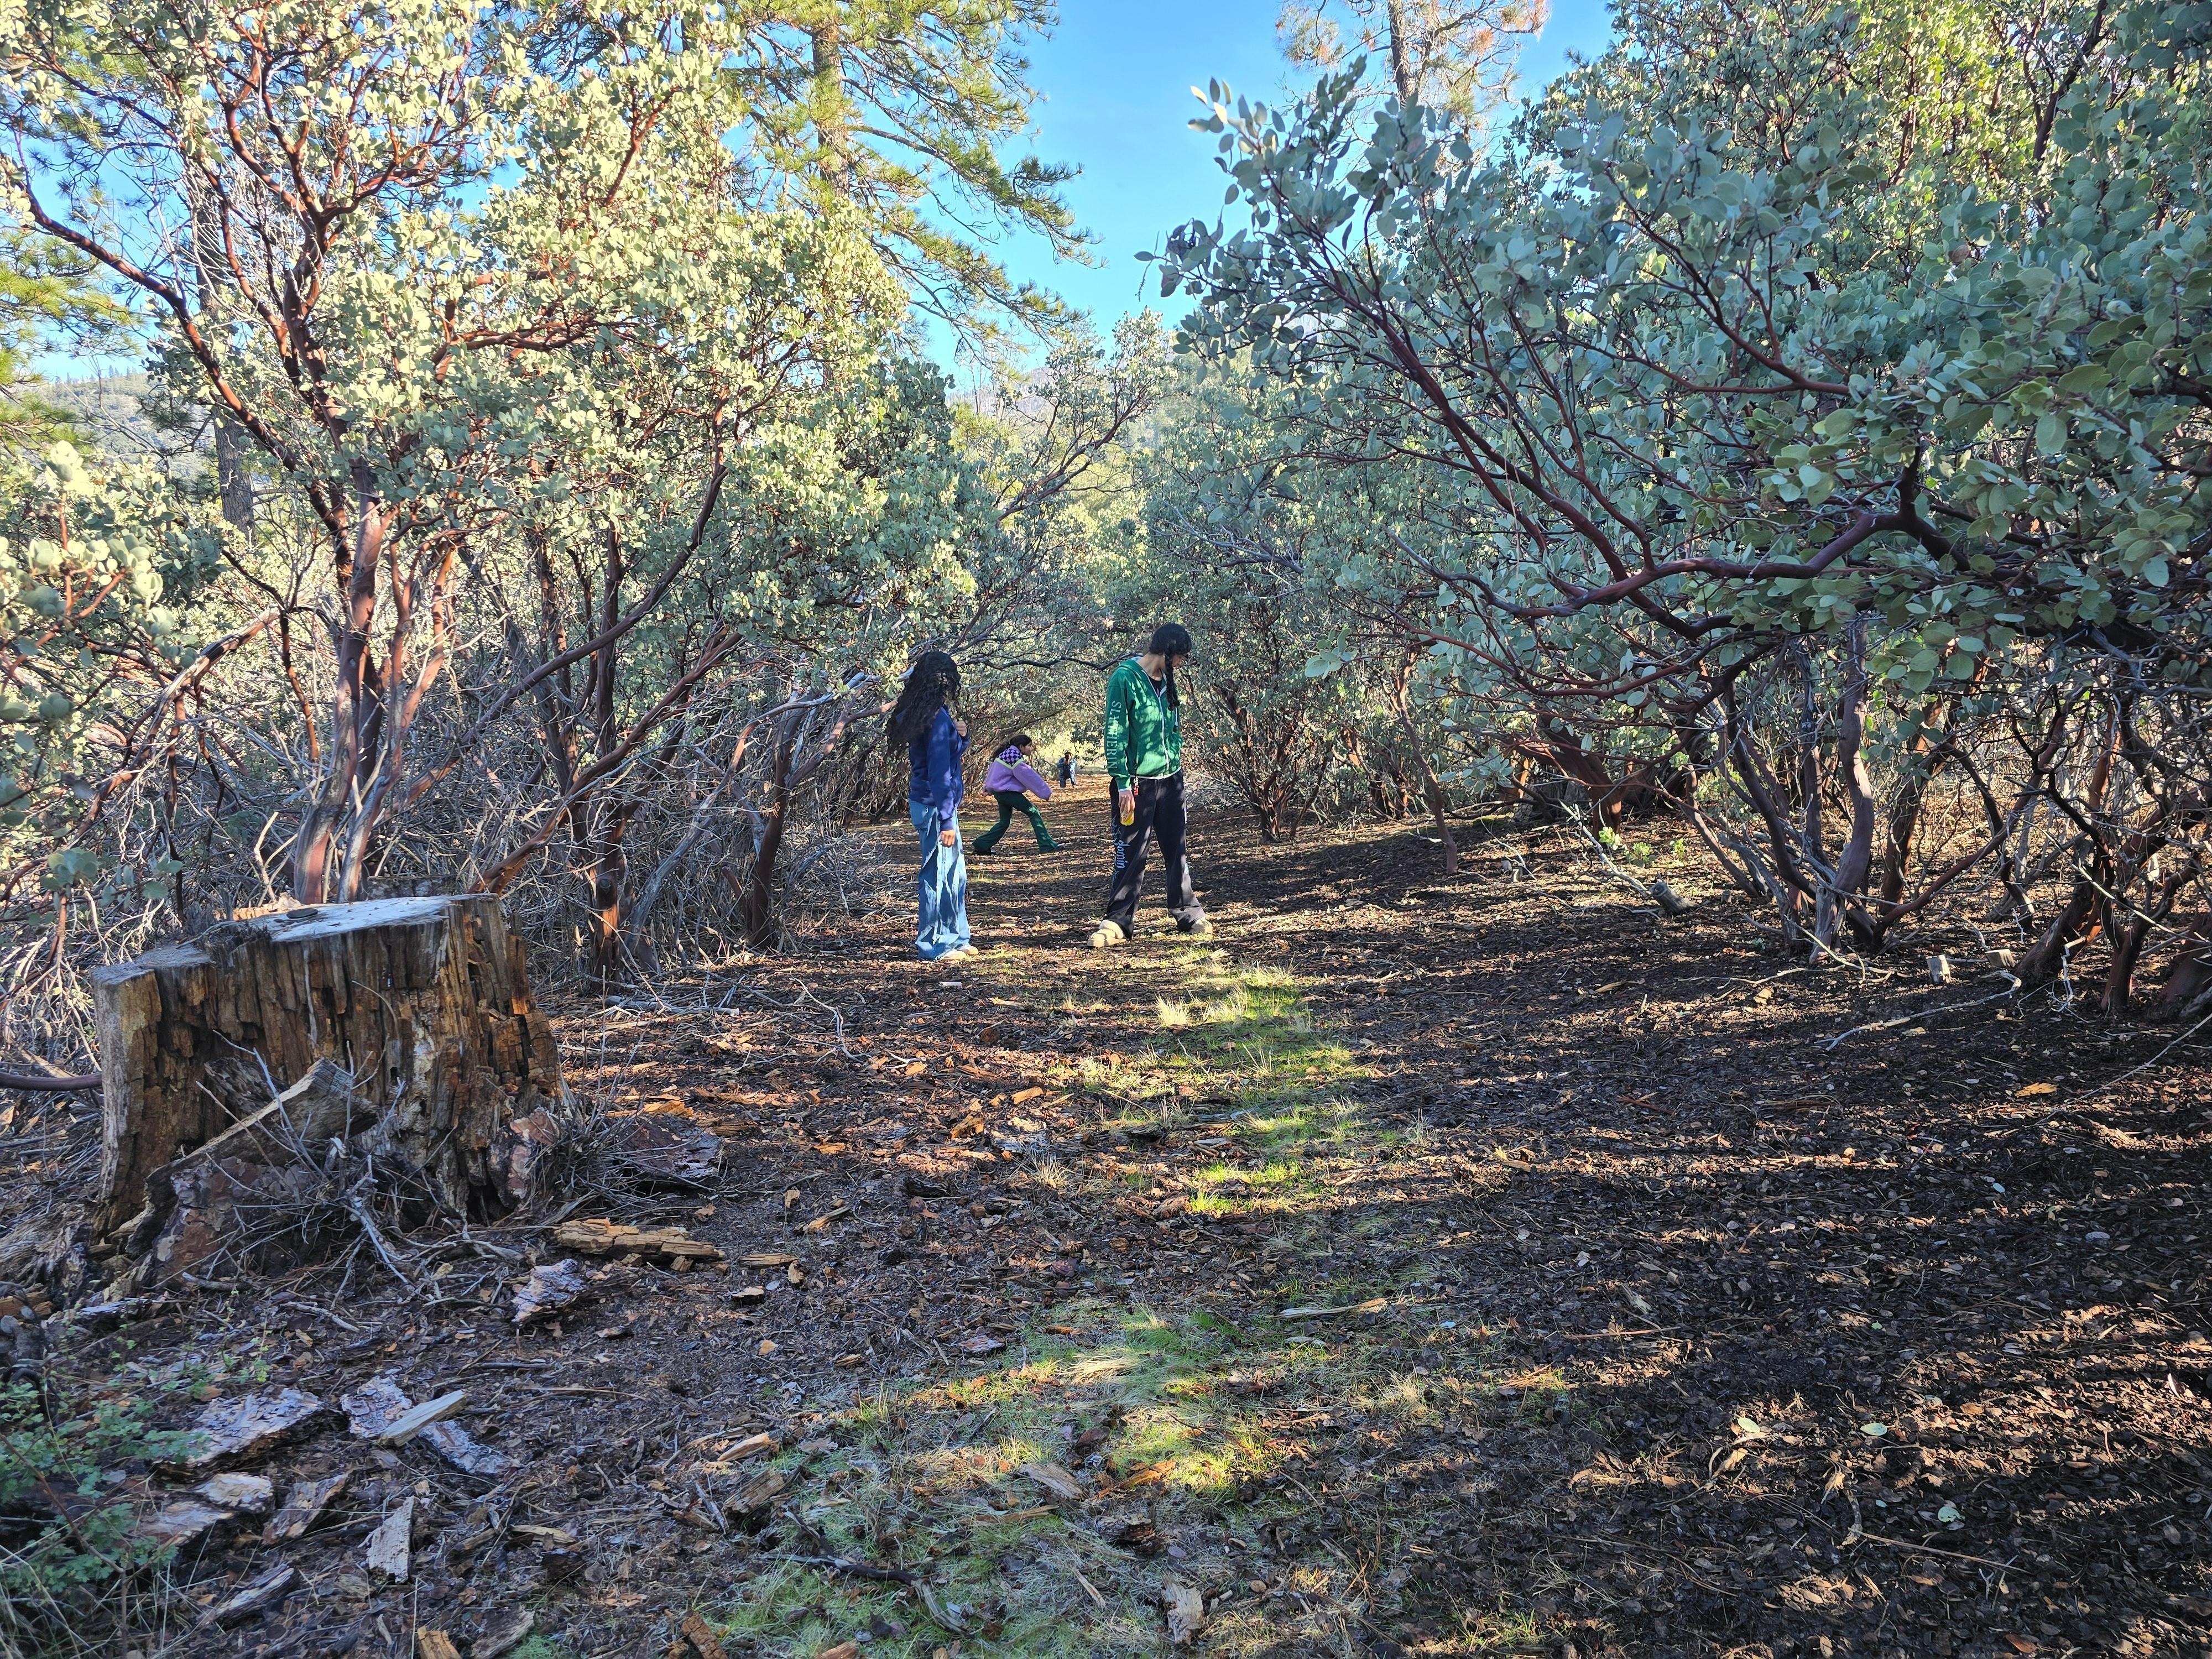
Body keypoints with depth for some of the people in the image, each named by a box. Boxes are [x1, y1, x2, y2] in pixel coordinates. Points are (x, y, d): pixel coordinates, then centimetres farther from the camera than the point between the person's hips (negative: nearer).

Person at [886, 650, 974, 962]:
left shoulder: (918, 714, 10)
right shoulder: (938, 717, -17)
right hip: (934, 807, -10)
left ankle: (955, 938, 26)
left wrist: (960, 736, 2)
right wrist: (946, 820, -19)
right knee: (938, 874, -1)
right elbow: (939, 772, -20)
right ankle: (934, 947, 8)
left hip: (926, 802, 10)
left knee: (954, 872, 17)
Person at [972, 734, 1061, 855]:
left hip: (1000, 792, 10)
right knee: (1034, 813, -7)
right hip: (1008, 792, -10)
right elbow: (1029, 777, -16)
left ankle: (982, 845, 14)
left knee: (1005, 821, 15)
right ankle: (1047, 845, -9)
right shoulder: (1015, 757, -19)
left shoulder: (1007, 753, 12)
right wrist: (1046, 792, -9)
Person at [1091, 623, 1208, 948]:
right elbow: (1115, 733, -13)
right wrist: (1123, 783, -16)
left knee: (1178, 850, 12)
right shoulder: (1125, 677, -11)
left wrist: (1179, 770, 15)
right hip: (1137, 783, -7)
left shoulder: (1166, 680, 11)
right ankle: (1118, 922, 6)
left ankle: (1188, 914, 22)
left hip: (1169, 780, 7)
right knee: (1130, 854, -2)